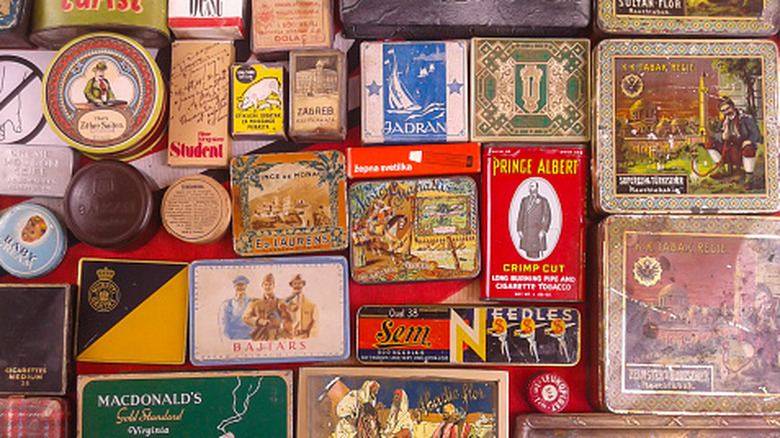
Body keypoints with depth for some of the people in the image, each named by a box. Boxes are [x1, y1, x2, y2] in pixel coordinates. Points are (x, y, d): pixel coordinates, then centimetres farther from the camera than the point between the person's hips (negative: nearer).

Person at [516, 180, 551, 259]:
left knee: (535, 254, -10)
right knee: (528, 254, 2)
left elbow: (547, 216, -1)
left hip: (537, 232, -4)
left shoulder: (543, 200, 2)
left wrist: (543, 230, -10)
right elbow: (520, 215, 13)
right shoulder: (524, 200, 13)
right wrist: (519, 230, 4)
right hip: (526, 232, 4)